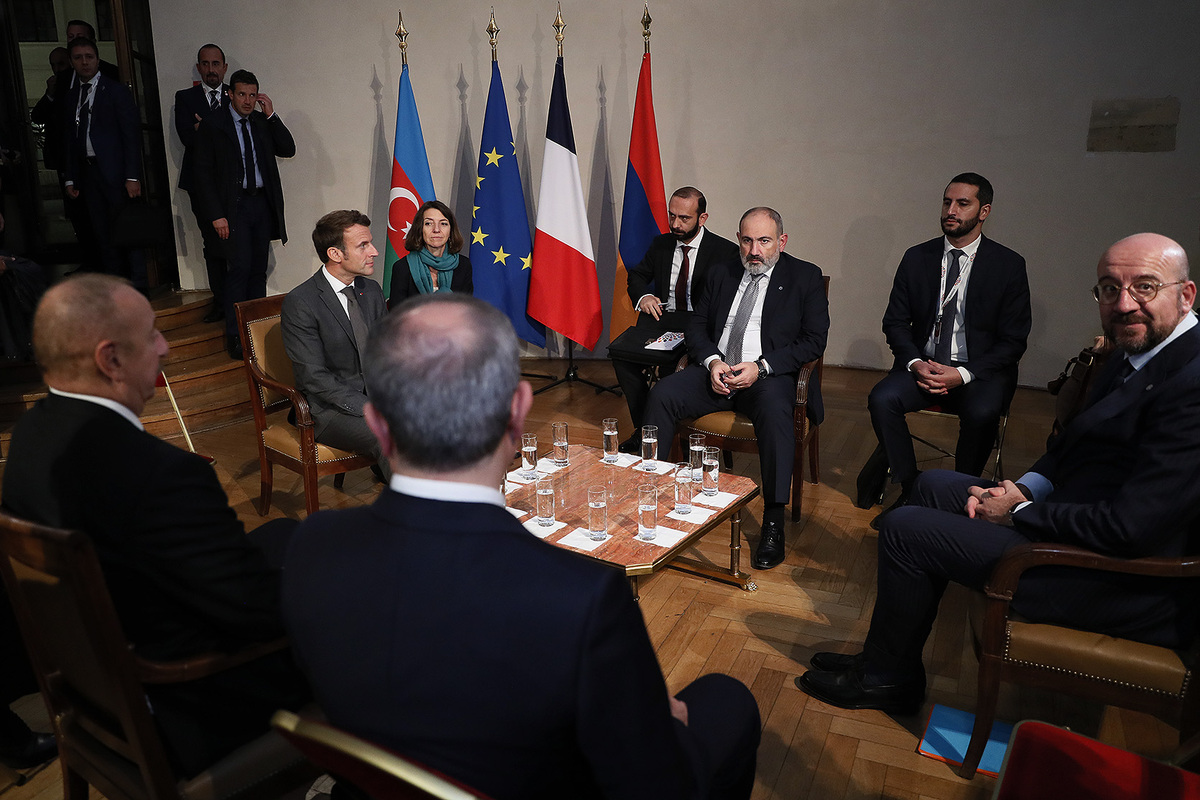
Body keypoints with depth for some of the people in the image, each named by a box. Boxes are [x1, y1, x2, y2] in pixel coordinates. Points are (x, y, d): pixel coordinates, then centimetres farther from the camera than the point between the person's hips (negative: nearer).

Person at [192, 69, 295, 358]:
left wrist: (271, 115, -6)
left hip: (262, 204, 5)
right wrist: (216, 214, -11)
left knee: (259, 270, 8)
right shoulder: (212, 124, -2)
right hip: (234, 206, -4)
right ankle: (235, 337, -3)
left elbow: (288, 150, 1)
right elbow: (204, 173, -4)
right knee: (240, 269, -10)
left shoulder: (262, 122, 11)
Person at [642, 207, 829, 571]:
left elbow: (814, 340, -3)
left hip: (770, 375, -4)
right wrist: (712, 361, -8)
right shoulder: (721, 273, 16)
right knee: (662, 393, -21)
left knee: (774, 409, -37)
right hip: (717, 370, 4)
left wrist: (761, 367, -16)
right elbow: (697, 325, 14)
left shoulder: (805, 277, 5)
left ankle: (774, 520, -31)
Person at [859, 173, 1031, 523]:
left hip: (980, 370, -2)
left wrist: (963, 374, -18)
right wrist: (915, 363, -13)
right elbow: (895, 322, 8)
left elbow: (1013, 340, -4)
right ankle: (909, 490, -11)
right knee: (882, 399, -27)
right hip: (923, 365, 3)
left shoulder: (1009, 265, -2)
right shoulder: (916, 258, 6)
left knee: (981, 413, -34)